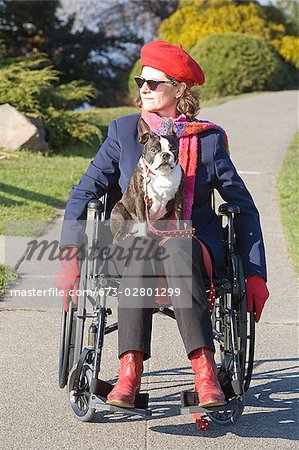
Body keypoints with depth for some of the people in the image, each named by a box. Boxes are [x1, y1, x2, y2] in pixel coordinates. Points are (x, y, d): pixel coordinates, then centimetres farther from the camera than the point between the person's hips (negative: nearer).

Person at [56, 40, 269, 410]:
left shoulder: (209, 138, 6)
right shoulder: (123, 131, 9)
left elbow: (244, 207, 8)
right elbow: (84, 192, 10)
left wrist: (255, 274, -1)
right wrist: (70, 256, -3)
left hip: (194, 243, -1)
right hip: (131, 241, 1)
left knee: (174, 247, -38)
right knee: (142, 248, -37)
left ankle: (204, 369, -45)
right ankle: (129, 372, -44)